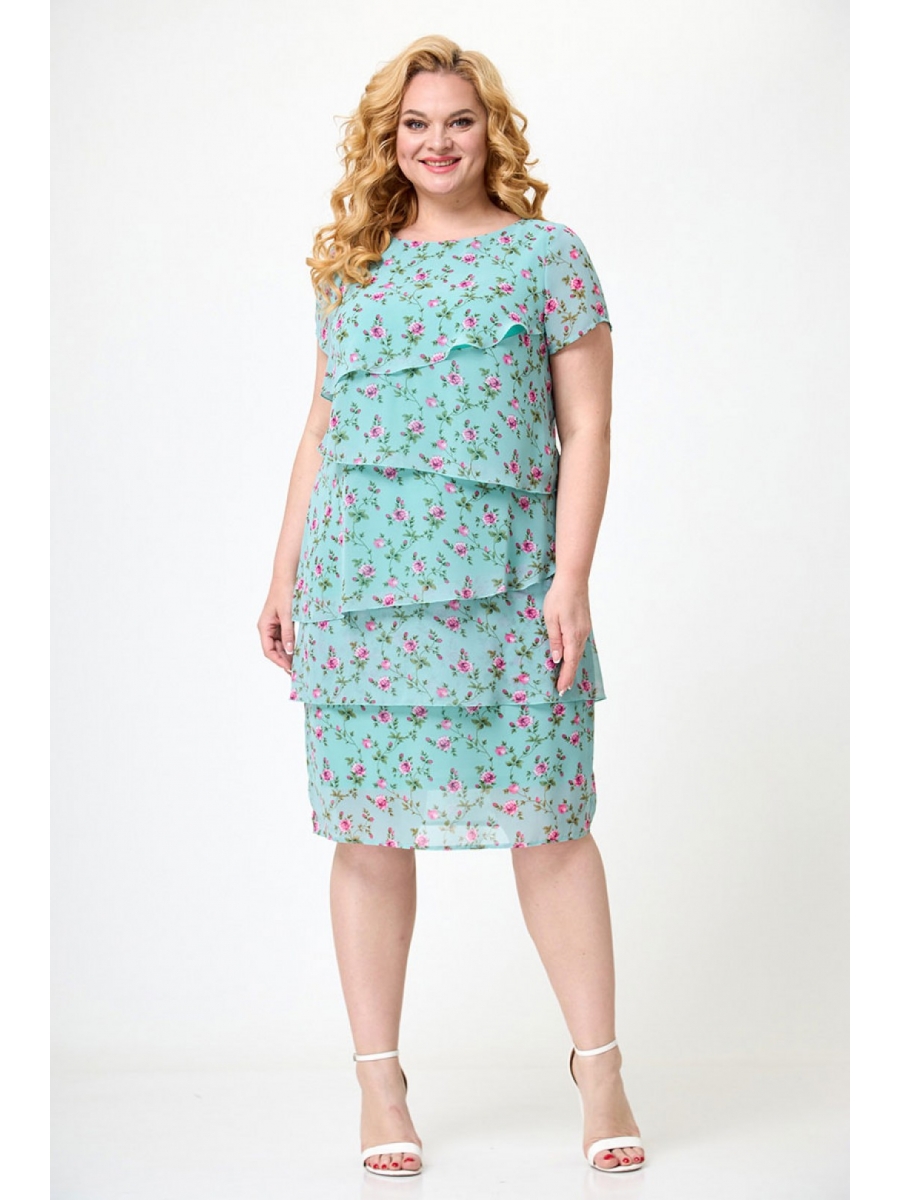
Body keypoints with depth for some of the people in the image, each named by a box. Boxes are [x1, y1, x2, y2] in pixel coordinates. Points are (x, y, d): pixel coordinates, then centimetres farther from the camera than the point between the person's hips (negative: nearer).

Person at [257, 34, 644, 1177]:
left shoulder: (547, 253, 6)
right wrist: (283, 575, 14)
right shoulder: (353, 268, 16)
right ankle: (378, 1077, 14)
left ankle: (599, 1064, 11)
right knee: (368, 828, 3)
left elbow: (587, 427, 1)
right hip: (359, 580, 3)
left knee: (546, 822, -3)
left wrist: (572, 578, -8)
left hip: (505, 578, -3)